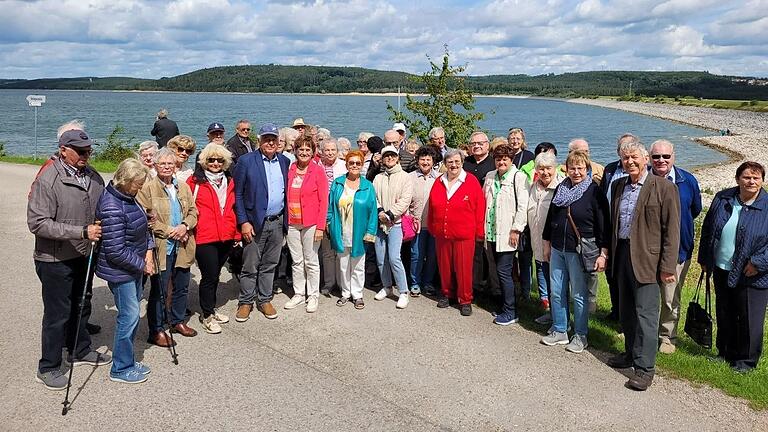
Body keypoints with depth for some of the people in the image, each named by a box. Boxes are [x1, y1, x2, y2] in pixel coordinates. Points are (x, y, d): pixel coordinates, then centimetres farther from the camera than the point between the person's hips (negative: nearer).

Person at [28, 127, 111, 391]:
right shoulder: (47, 179, -20)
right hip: (55, 260, -7)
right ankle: (48, 368, 22)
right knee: (57, 314, 5)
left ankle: (80, 351, 42)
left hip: (83, 256, 7)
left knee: (81, 307, 22)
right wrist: (82, 232, -29)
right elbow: (37, 223, -25)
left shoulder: (93, 176, -1)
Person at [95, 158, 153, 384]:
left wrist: (148, 250, 3)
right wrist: (142, 264, -14)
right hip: (120, 271, -9)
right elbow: (116, 251, -25)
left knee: (132, 313, 18)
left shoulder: (127, 197, 2)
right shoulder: (112, 208, -26)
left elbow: (142, 226, 16)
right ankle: (121, 369, 17)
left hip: (135, 266, 9)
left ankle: (127, 360, 33)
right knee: (129, 316, 0)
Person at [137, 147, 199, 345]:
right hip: (160, 246, -5)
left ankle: (177, 321, 33)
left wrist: (185, 226, -10)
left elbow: (193, 211, 10)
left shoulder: (183, 187, 12)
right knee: (158, 290, 3)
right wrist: (168, 231, -16)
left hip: (182, 246, 6)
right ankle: (156, 330, 15)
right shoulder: (147, 188, -6)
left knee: (182, 286, 15)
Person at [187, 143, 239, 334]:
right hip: (205, 238, -5)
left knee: (215, 274, 16)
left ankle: (211, 308, 31)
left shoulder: (229, 181, 12)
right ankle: (207, 315, 14)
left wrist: (236, 233, 17)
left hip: (226, 237, 5)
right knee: (209, 276, -2)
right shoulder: (195, 181, -3)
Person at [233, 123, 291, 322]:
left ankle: (265, 300, 26)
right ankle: (245, 302, 18)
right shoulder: (246, 161, -6)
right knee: (250, 266, 4)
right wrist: (243, 222, -11)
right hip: (255, 222, -4)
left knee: (270, 265, 13)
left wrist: (286, 221, 7)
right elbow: (237, 194, -5)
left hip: (278, 222, 4)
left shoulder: (285, 161, 7)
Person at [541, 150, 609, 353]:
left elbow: (603, 225, -9)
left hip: (580, 251, -5)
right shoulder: (560, 189, 9)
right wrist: (547, 244, 17)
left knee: (579, 295, 3)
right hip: (557, 249, 5)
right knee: (556, 292, 9)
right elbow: (550, 218, 17)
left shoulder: (594, 192, -7)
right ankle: (559, 331, 23)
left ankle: (580, 336, 16)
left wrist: (603, 254, -12)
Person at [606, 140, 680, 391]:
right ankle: (632, 353, 32)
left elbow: (672, 230, -10)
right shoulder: (618, 186, 11)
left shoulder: (664, 188, -8)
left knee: (645, 313, -4)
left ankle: (644, 368, 4)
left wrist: (668, 266, -13)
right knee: (626, 311, 16)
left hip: (646, 259, -6)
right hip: (622, 255, 6)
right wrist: (612, 254, 13)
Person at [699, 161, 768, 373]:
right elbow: (707, 229, 10)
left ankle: (747, 360, 24)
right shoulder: (722, 199, 2)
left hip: (751, 275, -4)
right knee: (724, 315, 17)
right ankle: (725, 353, 35)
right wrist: (704, 259, 11)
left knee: (749, 319, 6)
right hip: (722, 270, 4)